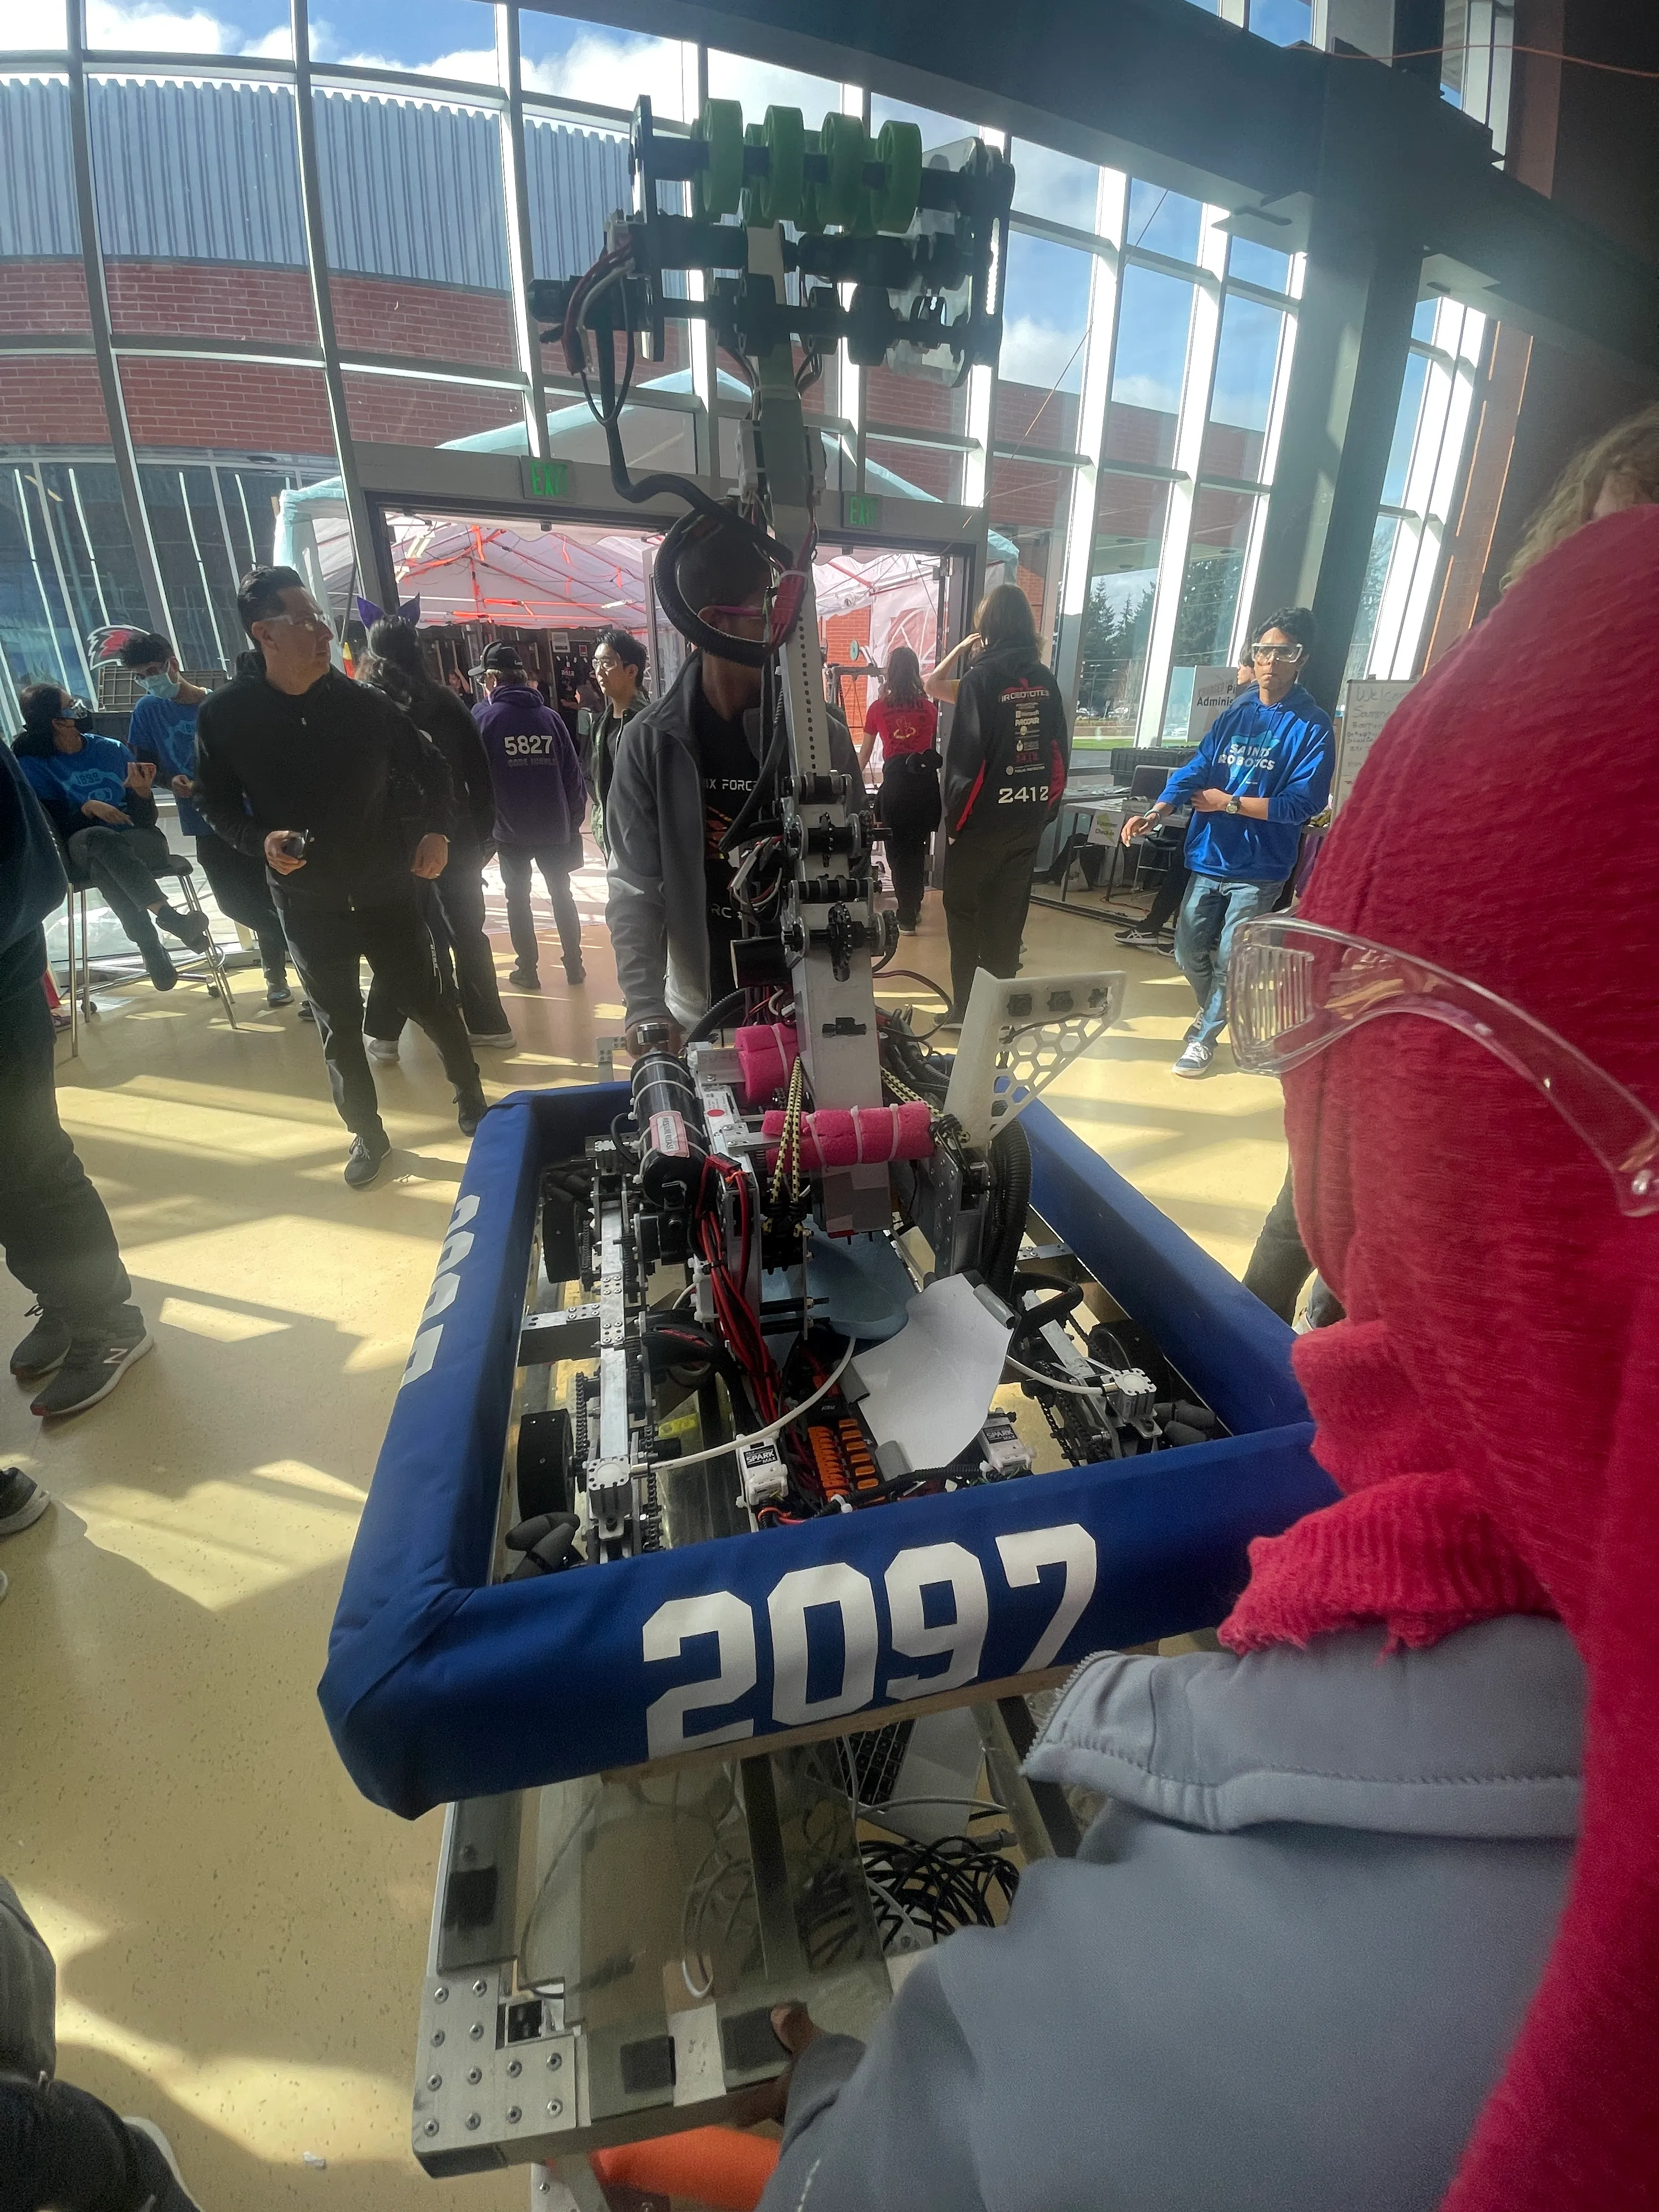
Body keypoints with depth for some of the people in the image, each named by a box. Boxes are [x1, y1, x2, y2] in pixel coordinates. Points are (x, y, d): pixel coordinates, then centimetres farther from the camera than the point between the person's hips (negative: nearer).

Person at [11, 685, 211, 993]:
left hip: (140, 845, 1)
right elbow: (51, 826, 1)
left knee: (102, 867, -36)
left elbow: (145, 821, 8)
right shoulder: (32, 765, 8)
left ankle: (151, 951, -44)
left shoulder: (112, 749, 11)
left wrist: (143, 790, -13)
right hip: (79, 852, -1)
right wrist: (88, 808, -17)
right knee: (100, 838, -39)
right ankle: (170, 918, -51)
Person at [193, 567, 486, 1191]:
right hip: (306, 902, 1)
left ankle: (471, 1101, 29)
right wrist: (260, 841, -15)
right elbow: (215, 801, 4)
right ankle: (367, 1134, 26)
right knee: (338, 1027, 9)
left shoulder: (363, 704, -6)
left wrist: (437, 831, -7)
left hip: (386, 892, 0)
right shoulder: (226, 716, -6)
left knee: (431, 1002, 9)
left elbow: (427, 767, 7)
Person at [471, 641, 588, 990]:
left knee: (518, 898, 11)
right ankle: (574, 965, 18)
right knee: (561, 894, 15)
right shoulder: (549, 716, 1)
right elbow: (573, 774, 1)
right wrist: (573, 822, 9)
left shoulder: (483, 716, -6)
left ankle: (528, 970, 13)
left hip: (511, 830, -2)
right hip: (555, 828, 2)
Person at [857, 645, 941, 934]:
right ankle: (914, 907, 30)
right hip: (927, 780, 3)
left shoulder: (877, 708, 9)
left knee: (898, 849, 8)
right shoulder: (929, 708, 13)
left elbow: (865, 753, 21)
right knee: (918, 847, 17)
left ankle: (907, 918, 10)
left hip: (896, 781, -2)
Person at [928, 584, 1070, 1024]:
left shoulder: (981, 678, -10)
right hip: (1029, 818, 5)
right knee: (1008, 916, 12)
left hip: (984, 818, -5)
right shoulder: (1045, 680, 6)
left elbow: (966, 754, -15)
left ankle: (967, 1009, 9)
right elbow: (1060, 750, 6)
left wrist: (954, 813, -5)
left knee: (964, 914, 7)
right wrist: (1046, 807, 13)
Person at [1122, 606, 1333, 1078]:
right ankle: (1214, 1012, 38)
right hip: (1210, 856, 5)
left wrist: (1230, 803, -13)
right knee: (1189, 951, 10)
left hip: (1259, 867, -4)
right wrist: (1156, 812, -18)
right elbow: (1197, 768, -2)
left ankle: (1205, 1037, 20)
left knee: (1229, 960, 0)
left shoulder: (1313, 725, -7)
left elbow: (1302, 803, -13)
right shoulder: (1236, 713, 7)